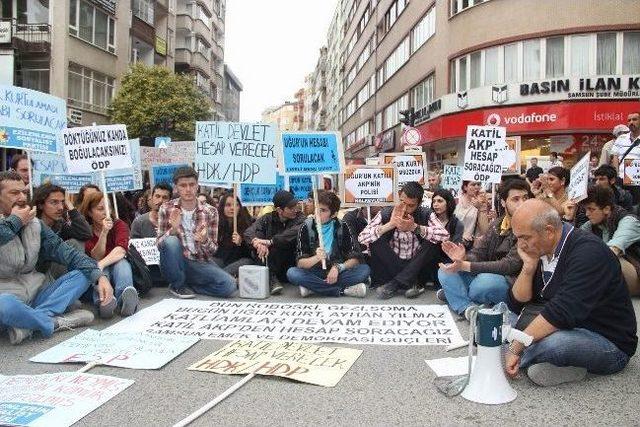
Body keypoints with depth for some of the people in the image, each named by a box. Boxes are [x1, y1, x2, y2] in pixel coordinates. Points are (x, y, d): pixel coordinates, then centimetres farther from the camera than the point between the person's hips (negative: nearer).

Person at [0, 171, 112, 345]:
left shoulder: (35, 223, 9)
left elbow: (63, 250, -1)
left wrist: (98, 276, -16)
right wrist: (15, 222, -12)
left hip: (35, 292, 6)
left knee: (83, 274, -10)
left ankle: (27, 324, -23)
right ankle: (56, 323, -11)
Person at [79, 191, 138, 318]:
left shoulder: (119, 224, -3)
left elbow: (121, 250, -22)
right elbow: (97, 257, -15)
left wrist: (101, 264, -39)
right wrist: (104, 233, -30)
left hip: (119, 268, 0)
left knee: (122, 262, -33)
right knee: (101, 270, -33)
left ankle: (126, 296, -61)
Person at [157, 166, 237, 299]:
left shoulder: (210, 212, -3)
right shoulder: (166, 209, -3)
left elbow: (213, 250, -2)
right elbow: (160, 244, -6)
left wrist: (204, 240, -25)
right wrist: (173, 229, -26)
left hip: (200, 263, 1)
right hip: (176, 263, -1)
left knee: (229, 285, -24)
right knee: (171, 241, -33)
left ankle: (188, 285, 1)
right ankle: (178, 285, -8)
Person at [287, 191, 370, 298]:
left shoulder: (342, 227, -2)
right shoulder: (306, 228, -5)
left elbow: (355, 258, -6)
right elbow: (300, 262, -11)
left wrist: (338, 267, -23)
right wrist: (316, 258, -31)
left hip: (336, 273, 1)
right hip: (314, 273, 0)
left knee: (364, 269, -24)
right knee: (291, 273, -30)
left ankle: (314, 287, -25)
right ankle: (344, 290, -27)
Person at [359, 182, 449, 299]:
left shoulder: (426, 214, -6)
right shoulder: (386, 213, -7)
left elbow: (445, 236, -23)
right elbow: (362, 238, -18)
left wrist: (415, 227, -30)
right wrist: (390, 224, -27)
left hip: (416, 267, 1)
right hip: (391, 267, -1)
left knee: (434, 242, -23)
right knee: (376, 240, -23)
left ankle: (394, 284, -23)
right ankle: (409, 283, -20)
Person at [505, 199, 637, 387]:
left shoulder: (589, 251, -23)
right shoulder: (540, 250, 1)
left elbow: (562, 313, -32)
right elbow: (517, 304, 3)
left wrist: (515, 348, -29)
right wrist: (529, 266, -12)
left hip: (610, 343, -8)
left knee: (550, 343, -36)